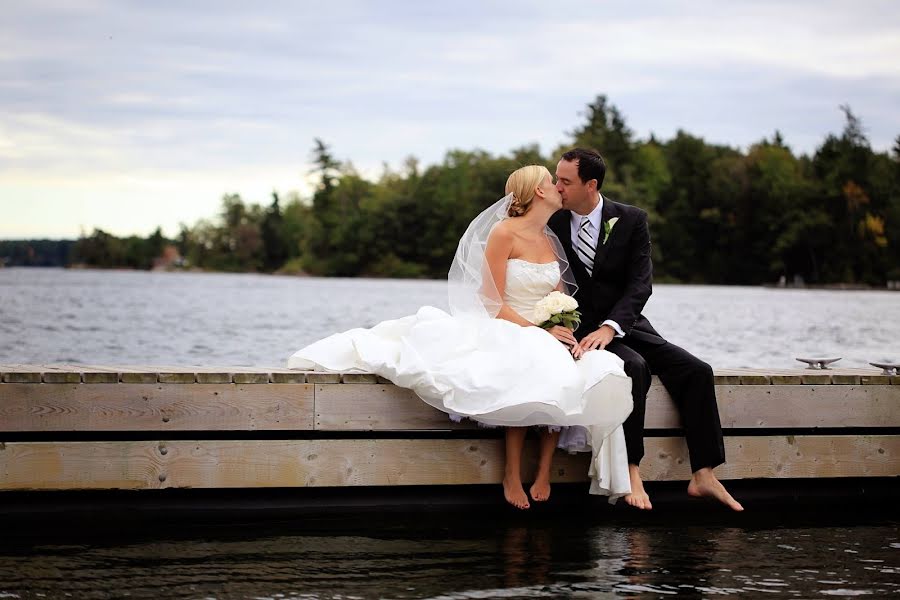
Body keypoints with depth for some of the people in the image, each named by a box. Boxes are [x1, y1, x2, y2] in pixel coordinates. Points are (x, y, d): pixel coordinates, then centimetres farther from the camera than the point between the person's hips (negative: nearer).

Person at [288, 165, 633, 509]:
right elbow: (493, 303, -10)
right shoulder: (503, 233, -6)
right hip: (504, 333, -6)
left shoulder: (550, 242, 14)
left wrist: (569, 335, -9)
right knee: (529, 378, -37)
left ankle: (543, 474, -20)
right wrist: (540, 331, -18)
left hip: (546, 337, 6)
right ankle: (512, 477, -25)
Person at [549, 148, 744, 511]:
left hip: (625, 325, 3)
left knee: (696, 371, -15)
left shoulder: (631, 220, -1)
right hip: (582, 330, -3)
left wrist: (610, 327, -26)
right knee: (633, 367, -33)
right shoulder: (552, 225, 0)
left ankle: (703, 476, -12)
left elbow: (640, 283, -10)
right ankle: (630, 472, -31)